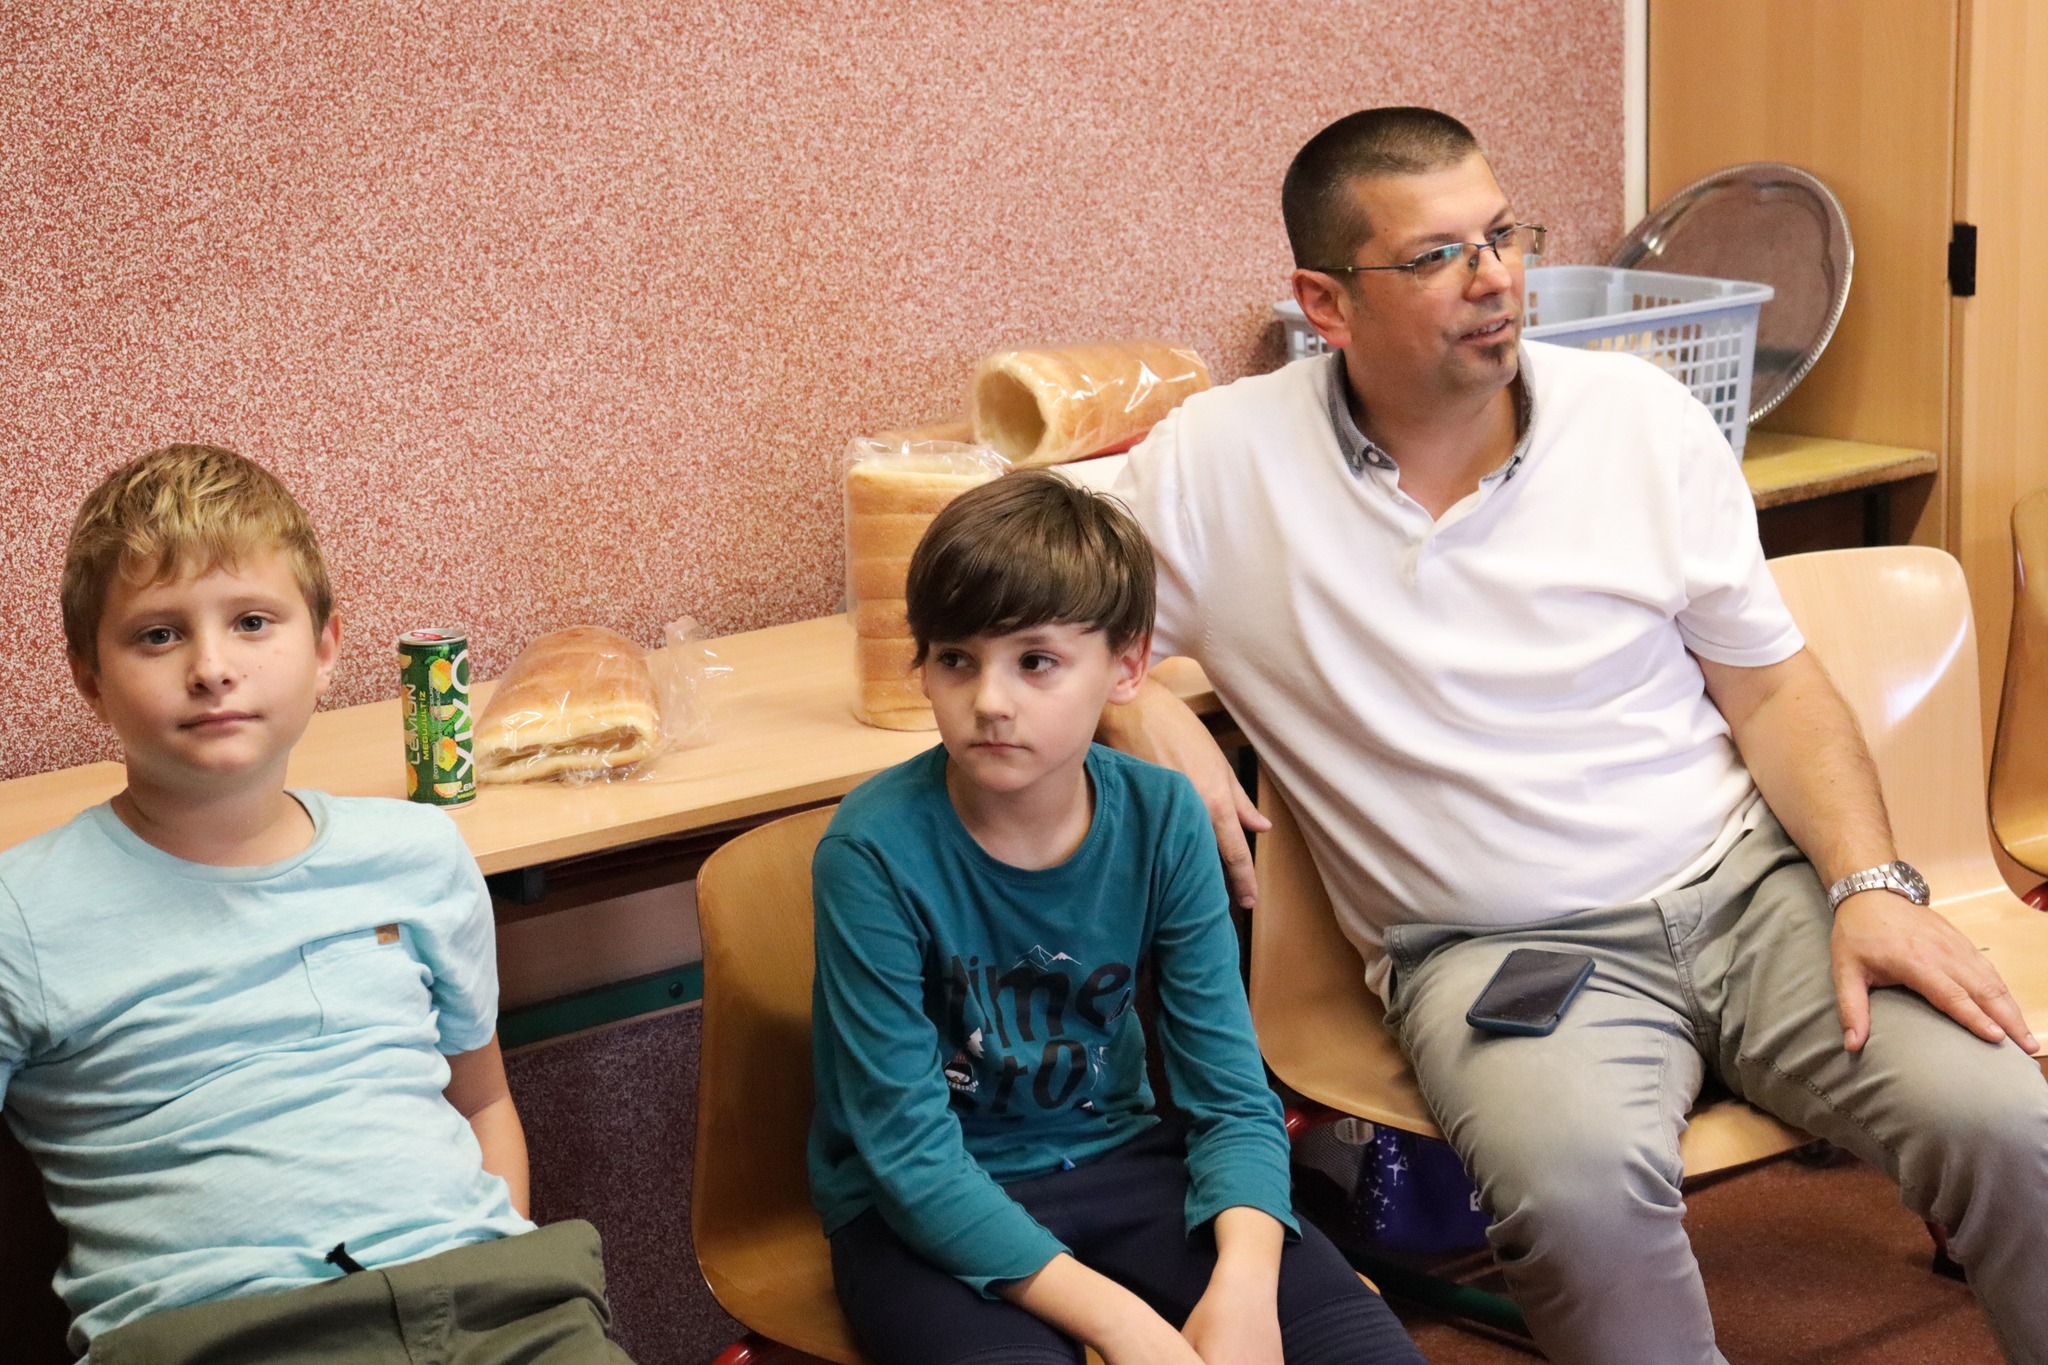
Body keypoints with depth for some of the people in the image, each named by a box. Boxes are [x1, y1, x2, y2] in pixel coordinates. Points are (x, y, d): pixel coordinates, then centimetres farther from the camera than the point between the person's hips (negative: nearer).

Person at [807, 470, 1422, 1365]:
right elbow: (911, 1151, -19)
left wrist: (1245, 1284, -26)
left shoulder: (1162, 820, -7)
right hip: (922, 1213, -3)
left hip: (1119, 1156, 4)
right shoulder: (875, 851, -19)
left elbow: (1232, 1095, -6)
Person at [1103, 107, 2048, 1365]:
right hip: (1496, 950, -2)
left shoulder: (1641, 415, 4)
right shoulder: (1217, 466, -2)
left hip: (1745, 882, 3)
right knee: (1580, 1187, -36)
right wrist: (1141, 713, -14)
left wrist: (1874, 884, -6)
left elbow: (1772, 689, 9)